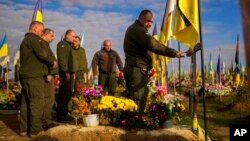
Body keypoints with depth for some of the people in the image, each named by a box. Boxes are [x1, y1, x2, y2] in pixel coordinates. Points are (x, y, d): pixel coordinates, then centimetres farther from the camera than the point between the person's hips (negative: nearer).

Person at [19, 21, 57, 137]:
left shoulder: (25, 40, 22)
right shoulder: (35, 39, -8)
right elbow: (43, 54, -19)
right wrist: (52, 61, -2)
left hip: (24, 75, 10)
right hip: (34, 76, -10)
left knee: (25, 103, 11)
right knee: (37, 103, -6)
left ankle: (24, 129, 17)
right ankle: (35, 130, -3)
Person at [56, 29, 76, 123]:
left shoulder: (69, 45, 21)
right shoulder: (62, 44, -6)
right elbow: (61, 59, -16)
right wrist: (66, 72, -21)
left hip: (68, 73, 9)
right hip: (64, 73, -9)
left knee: (68, 93, 11)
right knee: (64, 94, -7)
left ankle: (64, 114, 21)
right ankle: (60, 116, -1)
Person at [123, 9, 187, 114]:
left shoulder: (134, 29, 23)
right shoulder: (138, 29, -11)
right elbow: (153, 45, -23)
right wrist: (174, 53, -24)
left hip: (132, 68, 11)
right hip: (137, 70, -11)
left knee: (132, 101, 13)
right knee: (138, 103, -9)